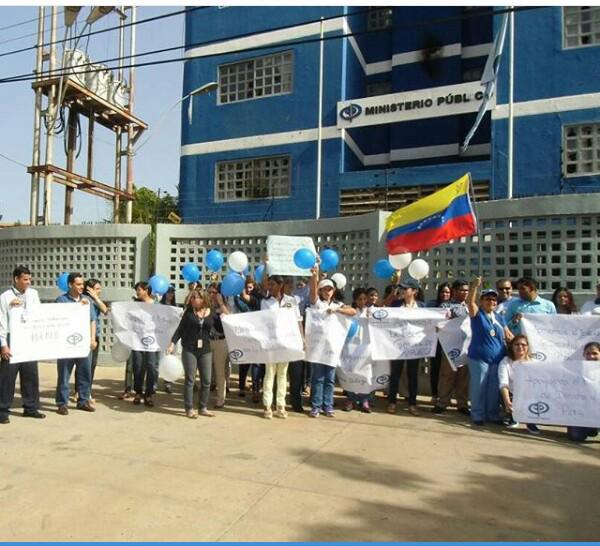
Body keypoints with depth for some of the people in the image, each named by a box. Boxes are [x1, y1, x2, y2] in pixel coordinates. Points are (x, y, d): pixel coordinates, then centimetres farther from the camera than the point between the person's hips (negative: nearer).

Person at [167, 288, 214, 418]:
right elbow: (180, 328, 0)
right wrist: (173, 343, -8)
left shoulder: (211, 313, 1)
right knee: (190, 380, 2)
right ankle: (189, 409, 12)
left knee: (206, 380, 6)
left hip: (205, 350, 2)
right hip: (189, 349, -2)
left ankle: (203, 408, 20)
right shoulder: (189, 311, -1)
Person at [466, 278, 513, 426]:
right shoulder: (477, 314, -2)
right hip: (479, 358, -5)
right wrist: (474, 286, -33)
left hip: (497, 358, 5)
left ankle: (493, 415, 24)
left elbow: (508, 335, 19)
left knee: (494, 389, 12)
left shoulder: (499, 318, 12)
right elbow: (470, 302, -21)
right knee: (479, 387, 1)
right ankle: (478, 415, 12)